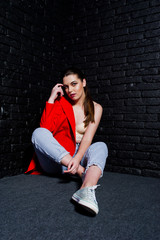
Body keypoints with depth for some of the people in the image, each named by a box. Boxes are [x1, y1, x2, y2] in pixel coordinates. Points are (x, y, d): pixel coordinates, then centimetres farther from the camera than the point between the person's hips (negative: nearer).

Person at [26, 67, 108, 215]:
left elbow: (88, 138, -10)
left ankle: (87, 189, -56)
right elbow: (45, 128, -9)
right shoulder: (61, 102, 6)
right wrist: (51, 99, -10)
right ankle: (83, 172, -35)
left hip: (77, 156, 0)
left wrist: (77, 158, -28)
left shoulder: (95, 108, 5)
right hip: (54, 161, 0)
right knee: (39, 133, -27)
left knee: (101, 147, -28)